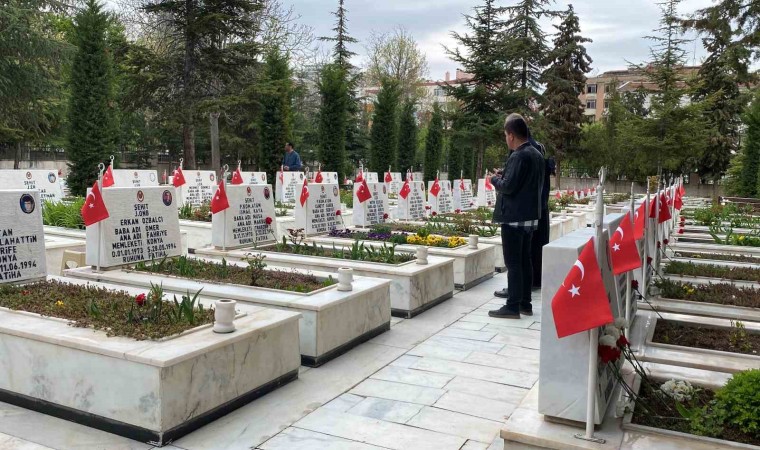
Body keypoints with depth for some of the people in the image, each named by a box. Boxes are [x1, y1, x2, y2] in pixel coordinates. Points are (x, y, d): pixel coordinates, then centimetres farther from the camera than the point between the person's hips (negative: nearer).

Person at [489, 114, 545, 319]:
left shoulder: (518, 156, -17)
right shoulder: (536, 154, 13)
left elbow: (508, 186, -21)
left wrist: (495, 179, -2)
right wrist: (505, 175, 14)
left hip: (514, 217, -9)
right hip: (530, 215, 9)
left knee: (513, 263, -5)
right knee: (525, 261, 13)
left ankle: (513, 306, 0)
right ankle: (525, 303, 19)